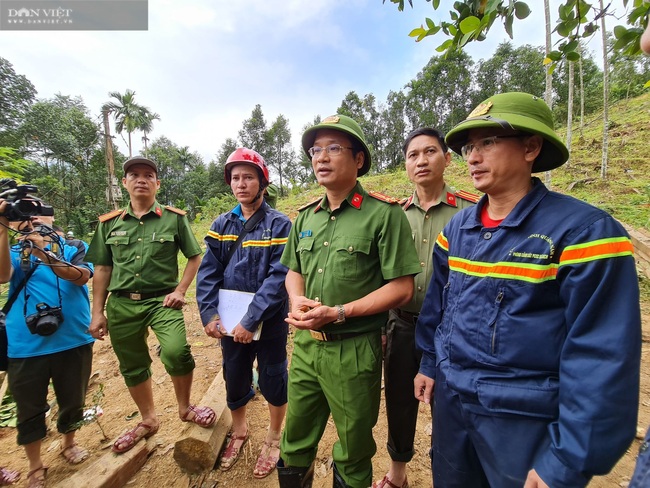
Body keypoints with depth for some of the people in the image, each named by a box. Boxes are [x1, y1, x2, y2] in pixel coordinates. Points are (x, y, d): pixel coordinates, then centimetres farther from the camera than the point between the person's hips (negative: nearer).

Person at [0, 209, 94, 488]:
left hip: (73, 341, 0)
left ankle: (69, 443, 42)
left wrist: (44, 254, -30)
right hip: (26, 346, 1)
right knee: (30, 409, 13)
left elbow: (82, 276, -16)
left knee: (73, 401, 15)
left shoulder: (74, 247, 3)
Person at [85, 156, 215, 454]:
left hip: (162, 300, -3)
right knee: (132, 367, 14)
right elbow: (102, 268, 10)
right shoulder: (109, 223, 8)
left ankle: (185, 408, 7)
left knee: (176, 353, -24)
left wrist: (180, 290, -8)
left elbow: (194, 256, 2)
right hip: (121, 304, 4)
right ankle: (148, 421, 39)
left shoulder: (174, 218, -1)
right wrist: (97, 312, 8)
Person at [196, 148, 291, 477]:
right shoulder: (222, 225, 2)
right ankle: (239, 431, 48)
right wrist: (209, 314, -12)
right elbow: (208, 272, -1)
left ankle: (273, 439, 41)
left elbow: (279, 277, -19)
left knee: (273, 379, 14)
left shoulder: (279, 224, -12)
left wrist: (252, 320, -24)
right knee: (234, 378, 20)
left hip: (269, 322, -4)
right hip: (230, 322, 4)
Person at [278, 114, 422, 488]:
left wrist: (337, 313, -20)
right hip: (305, 344, 6)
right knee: (295, 443, 24)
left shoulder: (385, 214, -12)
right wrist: (297, 300, -5)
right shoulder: (306, 217, 7)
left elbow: (401, 288, -13)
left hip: (353, 349, -5)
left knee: (353, 452, 20)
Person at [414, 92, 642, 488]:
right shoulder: (457, 228, -1)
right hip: (449, 401, 6)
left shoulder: (584, 230, -18)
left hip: (526, 420, -5)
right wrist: (430, 363, 11)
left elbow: (603, 359, -19)